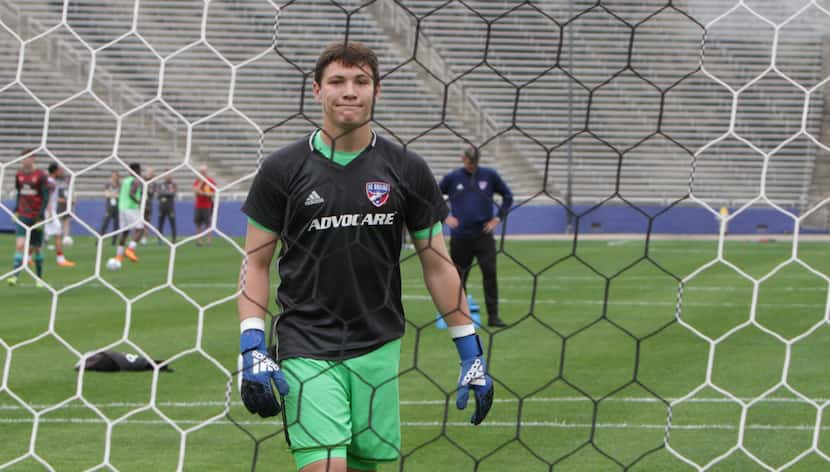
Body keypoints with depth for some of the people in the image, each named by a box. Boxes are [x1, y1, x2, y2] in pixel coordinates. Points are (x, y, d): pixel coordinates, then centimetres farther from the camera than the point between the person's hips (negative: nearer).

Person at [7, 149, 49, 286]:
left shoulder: (41, 176, -8)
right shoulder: (19, 175, 6)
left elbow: (46, 197, -8)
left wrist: (41, 217, -13)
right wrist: (16, 210, 10)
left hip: (36, 217, -2)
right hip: (22, 217, 2)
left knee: (36, 248, 8)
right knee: (20, 244, -15)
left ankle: (39, 278, 24)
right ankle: (14, 276, -21)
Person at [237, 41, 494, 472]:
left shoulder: (407, 171, 4)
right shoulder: (283, 170, 1)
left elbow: (437, 265, 9)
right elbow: (255, 262, 4)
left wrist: (471, 353, 5)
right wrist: (252, 348, -7)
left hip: (379, 347, 2)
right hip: (306, 349, -2)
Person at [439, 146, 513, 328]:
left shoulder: (489, 175, 3)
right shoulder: (452, 178, 2)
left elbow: (508, 196, 12)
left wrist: (498, 218, 3)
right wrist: (445, 217, 0)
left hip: (484, 236, 0)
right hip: (460, 237, 0)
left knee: (490, 273, -10)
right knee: (458, 277, 6)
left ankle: (493, 316, -8)